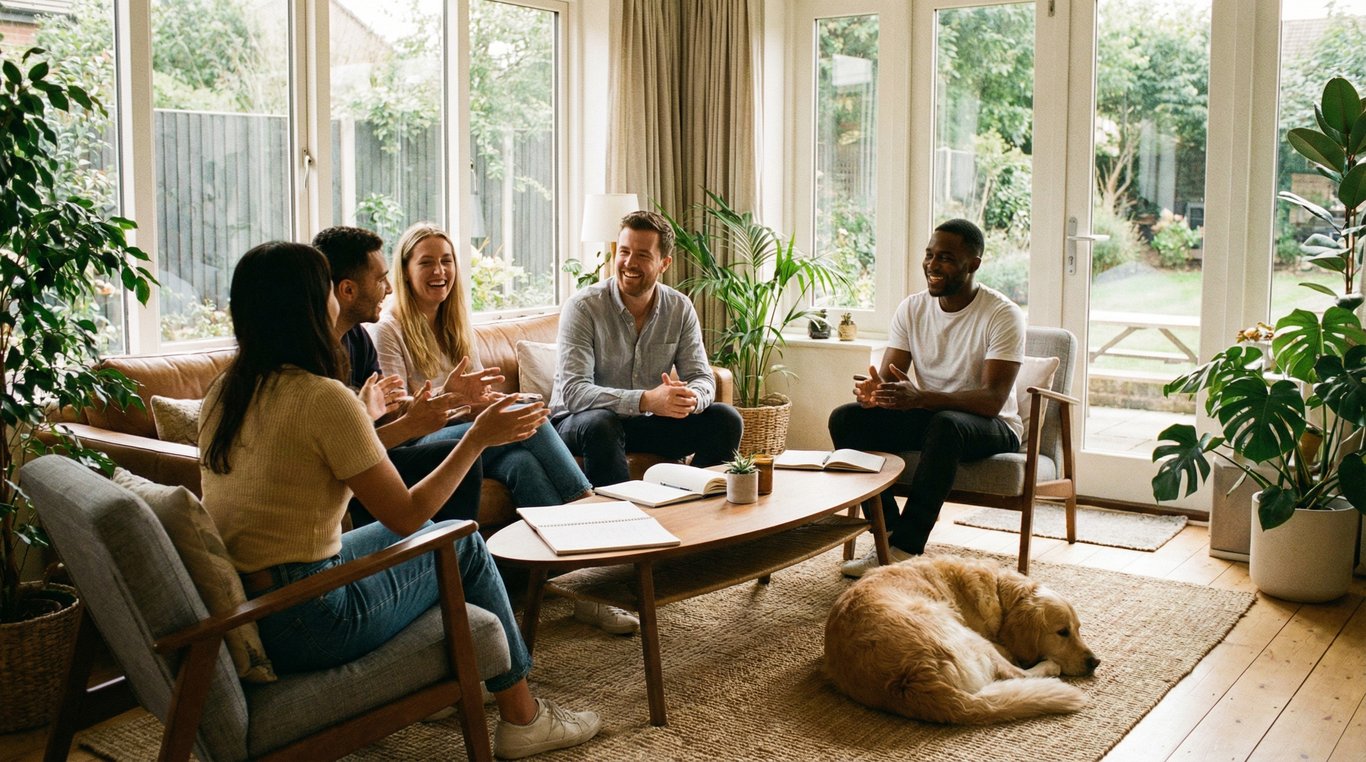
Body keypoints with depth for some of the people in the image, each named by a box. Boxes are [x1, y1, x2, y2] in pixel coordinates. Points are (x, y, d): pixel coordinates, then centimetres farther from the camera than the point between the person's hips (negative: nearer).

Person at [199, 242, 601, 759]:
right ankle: (522, 720, 23)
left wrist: (362, 422, 28)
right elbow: (407, 514, -14)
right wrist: (479, 438, -4)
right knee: (464, 545, 11)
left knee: (423, 535, 25)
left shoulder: (223, 392, 5)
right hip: (300, 628, -8)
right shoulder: (324, 397, -20)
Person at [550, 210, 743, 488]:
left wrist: (691, 399, -31)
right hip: (579, 423, -4)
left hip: (648, 423, 4)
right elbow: (573, 391, -26)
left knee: (725, 420, -12)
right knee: (600, 423, -37)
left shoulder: (680, 309, -2)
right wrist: (646, 400, -40)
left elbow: (702, 378, -4)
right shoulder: (582, 307, -17)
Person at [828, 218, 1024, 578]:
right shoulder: (912, 308, 0)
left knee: (945, 424, -40)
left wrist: (919, 398, -42)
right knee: (845, 418, -17)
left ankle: (903, 551, -32)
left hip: (991, 426, -5)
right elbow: (887, 379, -4)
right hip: (927, 416, 5)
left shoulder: (1003, 315, -17)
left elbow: (993, 399, -27)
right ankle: (888, 534, -18)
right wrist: (872, 391, -31)